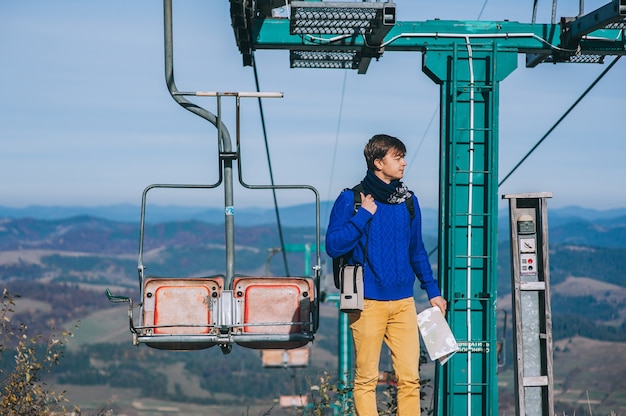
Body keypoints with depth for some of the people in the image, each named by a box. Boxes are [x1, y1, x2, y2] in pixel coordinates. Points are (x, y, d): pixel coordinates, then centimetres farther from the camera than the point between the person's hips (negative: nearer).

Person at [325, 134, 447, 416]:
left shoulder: (408, 201, 12)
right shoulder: (351, 199, -2)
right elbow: (333, 245, -10)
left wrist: (432, 291, 19)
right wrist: (364, 214, -12)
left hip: (404, 302, 4)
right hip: (368, 303, -4)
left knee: (410, 377, 0)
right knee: (366, 379, 1)